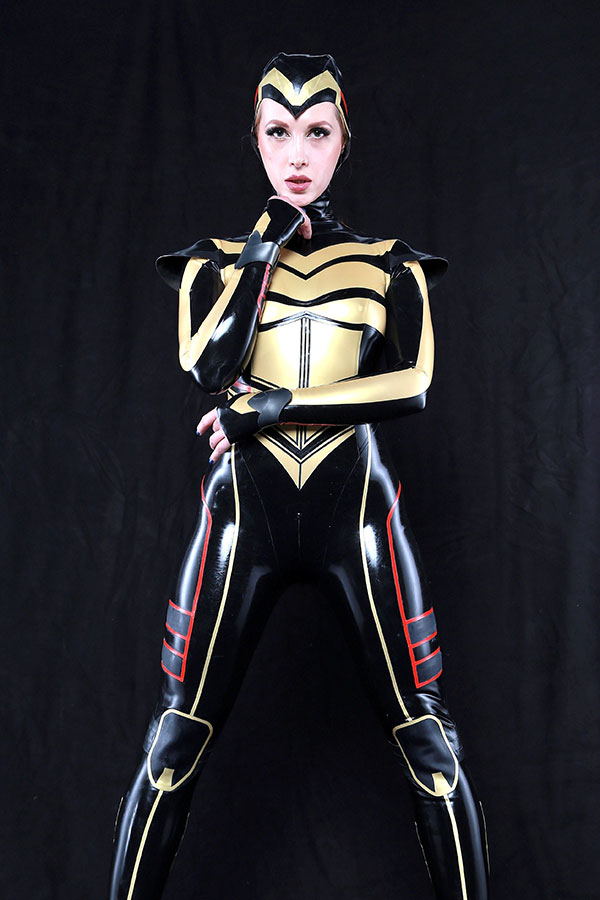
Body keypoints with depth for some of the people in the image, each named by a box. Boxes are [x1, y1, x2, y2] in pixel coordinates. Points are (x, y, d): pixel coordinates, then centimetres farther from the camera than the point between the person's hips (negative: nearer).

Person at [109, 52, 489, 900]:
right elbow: (209, 368, -8)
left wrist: (275, 404, -10)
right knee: (180, 737, 0)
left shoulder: (389, 264, 11)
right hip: (245, 504, 0)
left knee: (425, 735, -2)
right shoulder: (217, 257, 11)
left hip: (356, 503, 0)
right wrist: (266, 245, -6)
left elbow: (413, 384, -5)